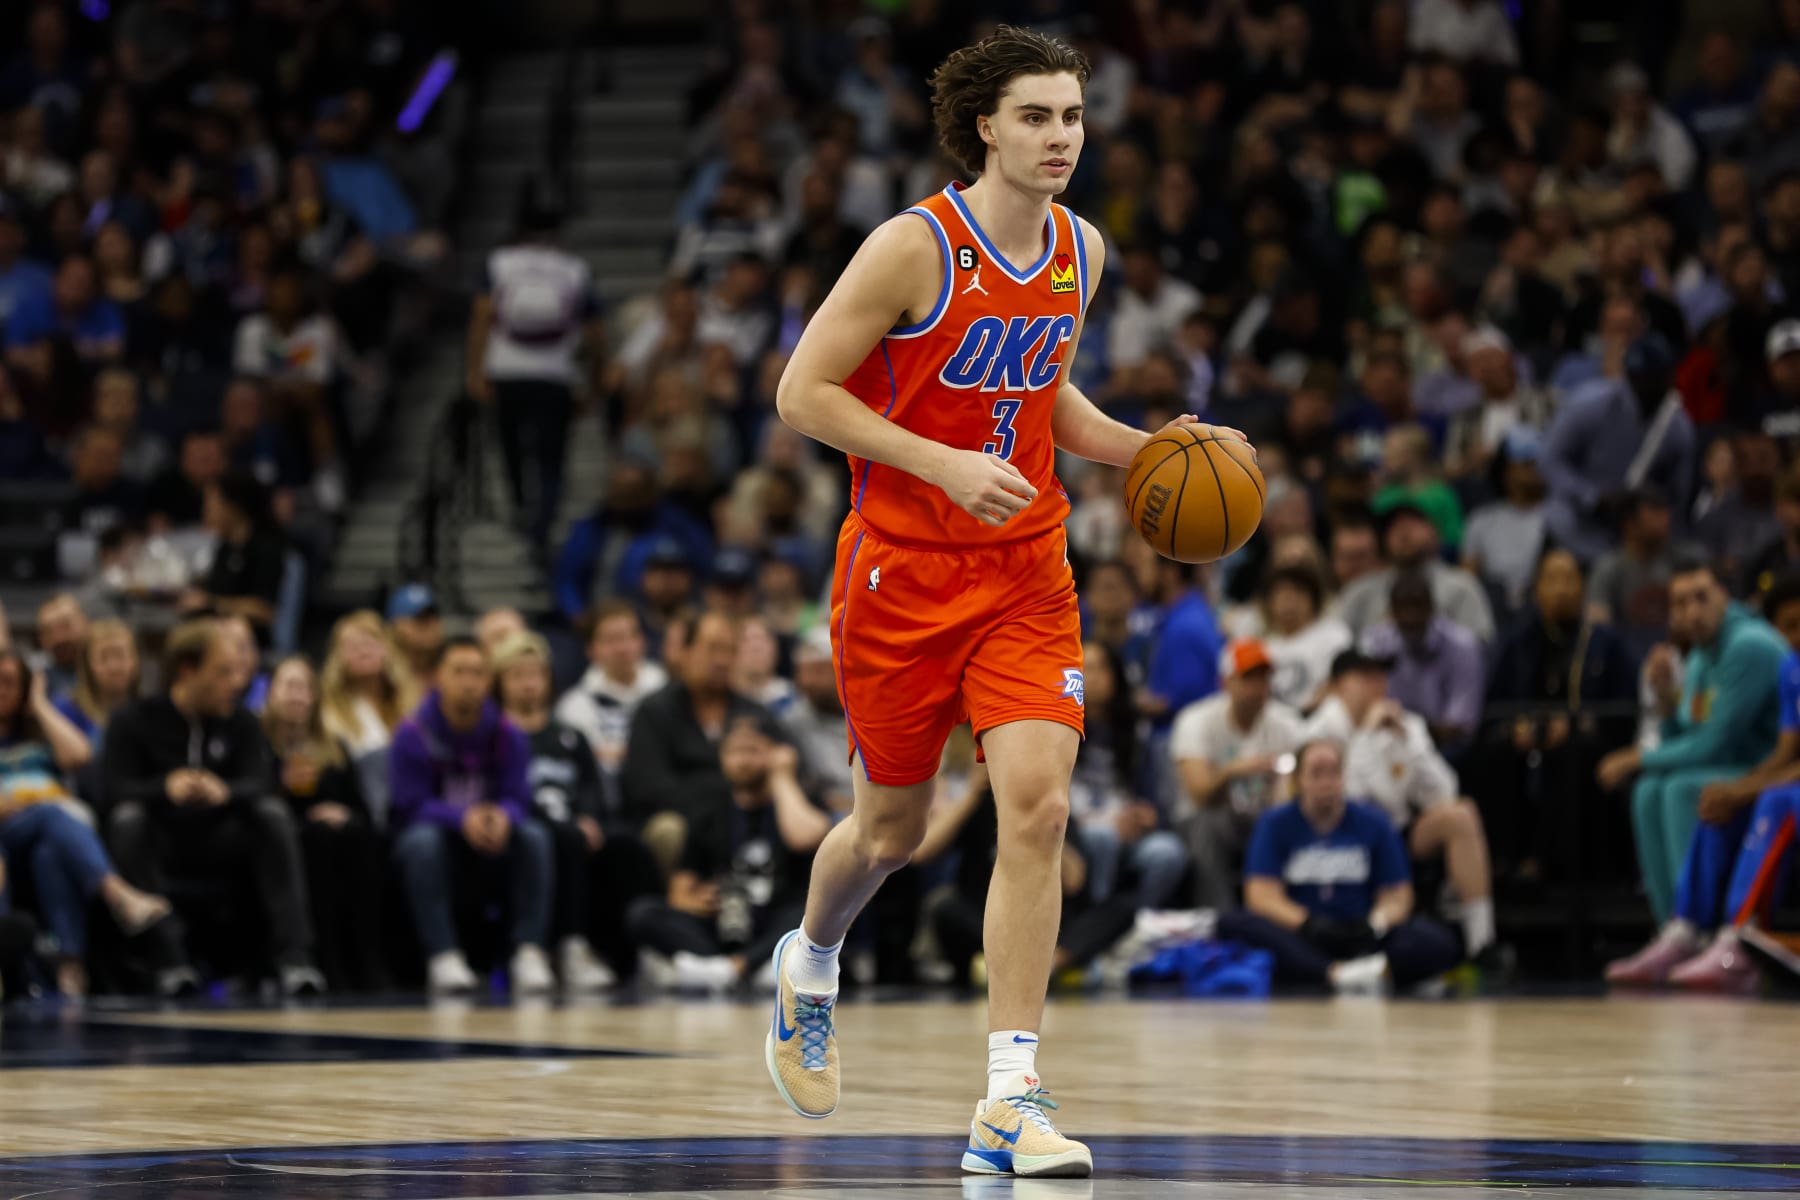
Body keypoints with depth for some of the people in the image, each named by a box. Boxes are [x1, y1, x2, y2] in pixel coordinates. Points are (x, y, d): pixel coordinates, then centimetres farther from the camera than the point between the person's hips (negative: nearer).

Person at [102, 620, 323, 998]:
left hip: (221, 845, 2)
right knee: (128, 816, -33)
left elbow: (260, 783, -10)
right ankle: (169, 958, -40)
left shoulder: (240, 722, 6)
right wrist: (167, 788, -37)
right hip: (161, 846, -2)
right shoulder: (134, 722, -1)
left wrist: (224, 792, -35)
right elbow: (115, 787, -16)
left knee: (274, 811, -25)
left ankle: (293, 955, -36)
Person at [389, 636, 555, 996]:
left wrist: (503, 817, -35)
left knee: (533, 836, -28)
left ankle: (530, 951, -34)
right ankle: (443, 956, -39)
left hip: (494, 840, 2)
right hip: (439, 834, -2)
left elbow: (517, 798, -9)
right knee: (422, 840, -36)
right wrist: (463, 818, -34)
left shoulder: (507, 735, -2)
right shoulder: (413, 734, -10)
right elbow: (412, 805, -15)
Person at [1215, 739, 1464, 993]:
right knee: (1232, 923, -33)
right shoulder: (1275, 824, 8)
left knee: (1438, 942, -25)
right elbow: (1262, 896, -3)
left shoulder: (1373, 823, 12)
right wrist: (1308, 923, -23)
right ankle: (1338, 974, -48)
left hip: (1359, 939, 1)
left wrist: (1377, 922, -17)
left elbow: (1396, 896, 8)